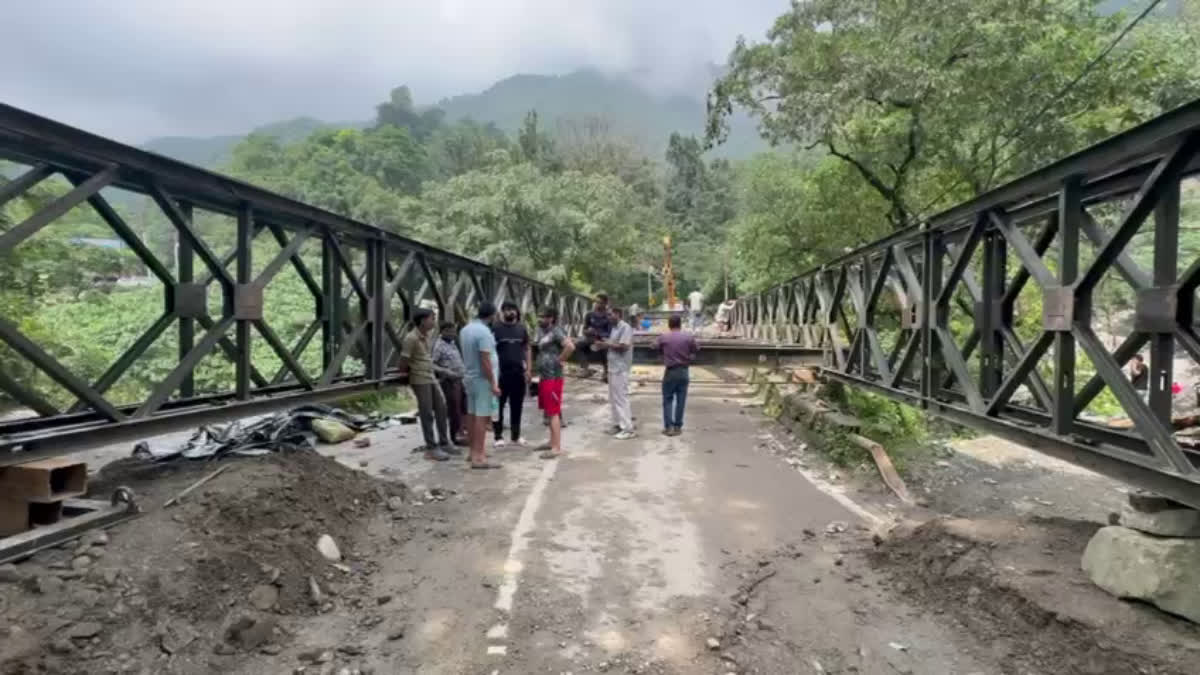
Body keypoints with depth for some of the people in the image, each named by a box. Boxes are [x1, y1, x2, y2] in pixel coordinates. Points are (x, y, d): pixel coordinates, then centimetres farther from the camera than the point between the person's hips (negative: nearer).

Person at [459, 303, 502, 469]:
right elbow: (485, 361, -23)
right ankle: (478, 457, -6)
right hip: (483, 379, -9)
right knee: (482, 417, -7)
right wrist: (493, 383, -20)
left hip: (470, 377, 9)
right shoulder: (484, 332, -19)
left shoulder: (465, 330, 8)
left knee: (472, 415, 14)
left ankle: (473, 451, 24)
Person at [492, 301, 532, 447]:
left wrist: (529, 369, 5)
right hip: (500, 372, -3)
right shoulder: (495, 327, -3)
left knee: (517, 406, 10)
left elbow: (526, 349, 12)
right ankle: (498, 436, 12)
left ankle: (516, 435, 21)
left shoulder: (522, 328, 9)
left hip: (518, 372, 4)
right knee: (499, 405, 3)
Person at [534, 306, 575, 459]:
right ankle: (552, 442, 28)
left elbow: (570, 346, -29)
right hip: (544, 376, 10)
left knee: (554, 412, -8)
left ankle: (557, 448, -5)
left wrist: (560, 360, -17)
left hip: (553, 377, -10)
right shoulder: (543, 331, 13)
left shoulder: (556, 331, -15)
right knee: (549, 411, 17)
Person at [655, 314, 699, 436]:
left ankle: (668, 427, 3)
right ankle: (677, 427, 11)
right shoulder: (688, 337, -7)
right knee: (680, 400, 8)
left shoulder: (663, 337, -8)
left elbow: (656, 347, 6)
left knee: (668, 399, 8)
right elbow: (696, 349, 3)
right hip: (683, 371, 1)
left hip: (670, 371, -1)